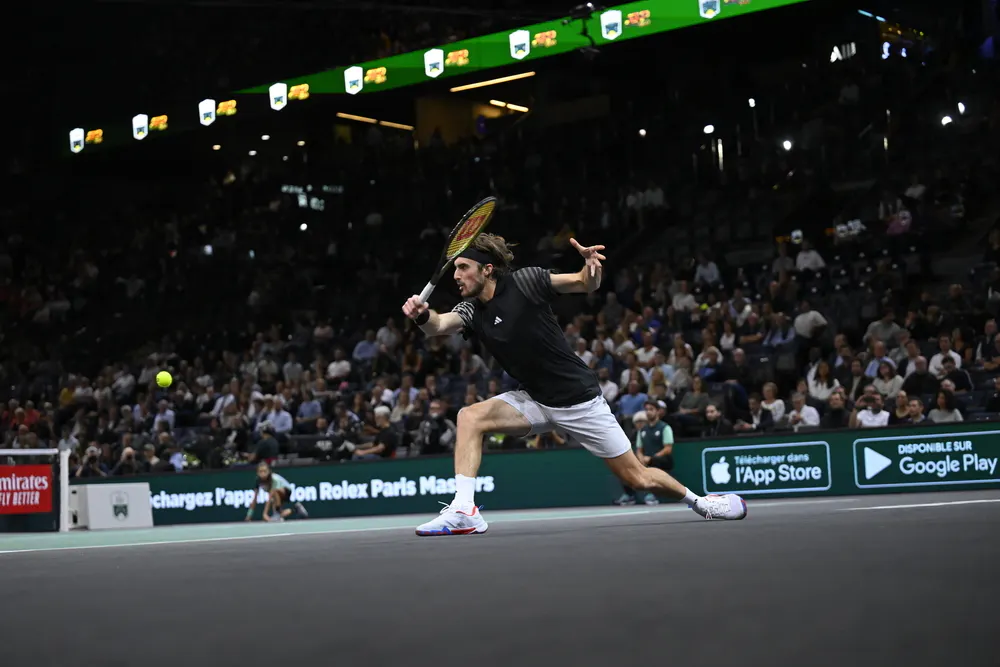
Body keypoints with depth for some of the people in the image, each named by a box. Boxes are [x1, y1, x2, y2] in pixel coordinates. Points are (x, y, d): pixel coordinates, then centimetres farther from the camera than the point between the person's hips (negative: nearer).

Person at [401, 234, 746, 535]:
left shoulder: (524, 281, -15)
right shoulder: (471, 310, -3)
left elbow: (587, 284, -14)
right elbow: (440, 325, -22)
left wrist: (591, 266, -36)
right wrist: (423, 315, -45)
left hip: (579, 399, -5)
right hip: (534, 402, 5)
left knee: (637, 478, 3)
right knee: (470, 416, -20)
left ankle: (697, 499, 30)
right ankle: (464, 510, -23)